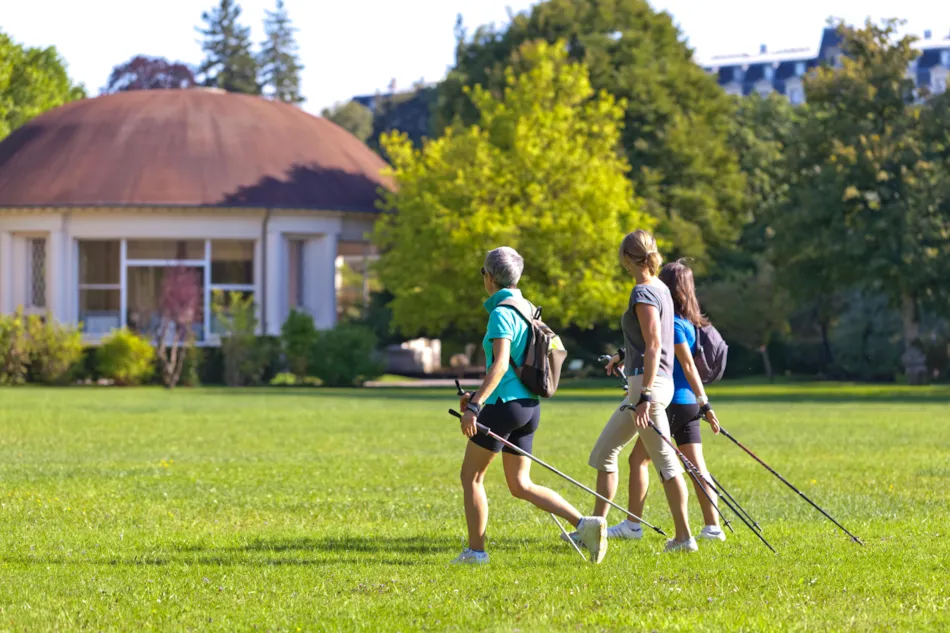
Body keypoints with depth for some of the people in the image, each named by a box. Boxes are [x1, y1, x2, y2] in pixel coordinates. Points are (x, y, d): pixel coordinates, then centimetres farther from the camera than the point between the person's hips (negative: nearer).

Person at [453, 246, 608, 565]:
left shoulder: (501, 313, -13)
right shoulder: (527, 309, 14)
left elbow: (500, 365, -25)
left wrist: (475, 406, -30)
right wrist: (479, 397, 26)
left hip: (504, 405, -9)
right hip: (529, 406, 9)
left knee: (470, 476, 6)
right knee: (520, 485, 10)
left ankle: (475, 550, 8)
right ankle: (585, 523, -4)